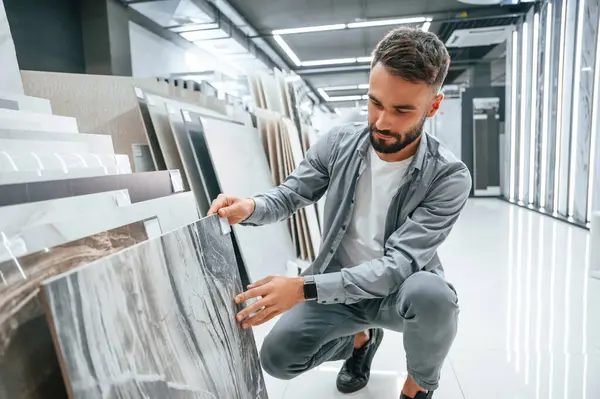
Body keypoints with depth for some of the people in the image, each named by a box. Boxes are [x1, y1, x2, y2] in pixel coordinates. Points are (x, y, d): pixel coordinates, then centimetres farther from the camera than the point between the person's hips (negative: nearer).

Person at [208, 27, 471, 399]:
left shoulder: (449, 177, -23)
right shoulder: (338, 144, -11)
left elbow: (397, 265, -29)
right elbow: (289, 196, -3)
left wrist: (305, 288, -39)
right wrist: (250, 208, -28)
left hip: (401, 292, -2)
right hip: (338, 285, 3)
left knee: (431, 293, -37)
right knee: (278, 357, -14)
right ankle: (361, 337, 19)